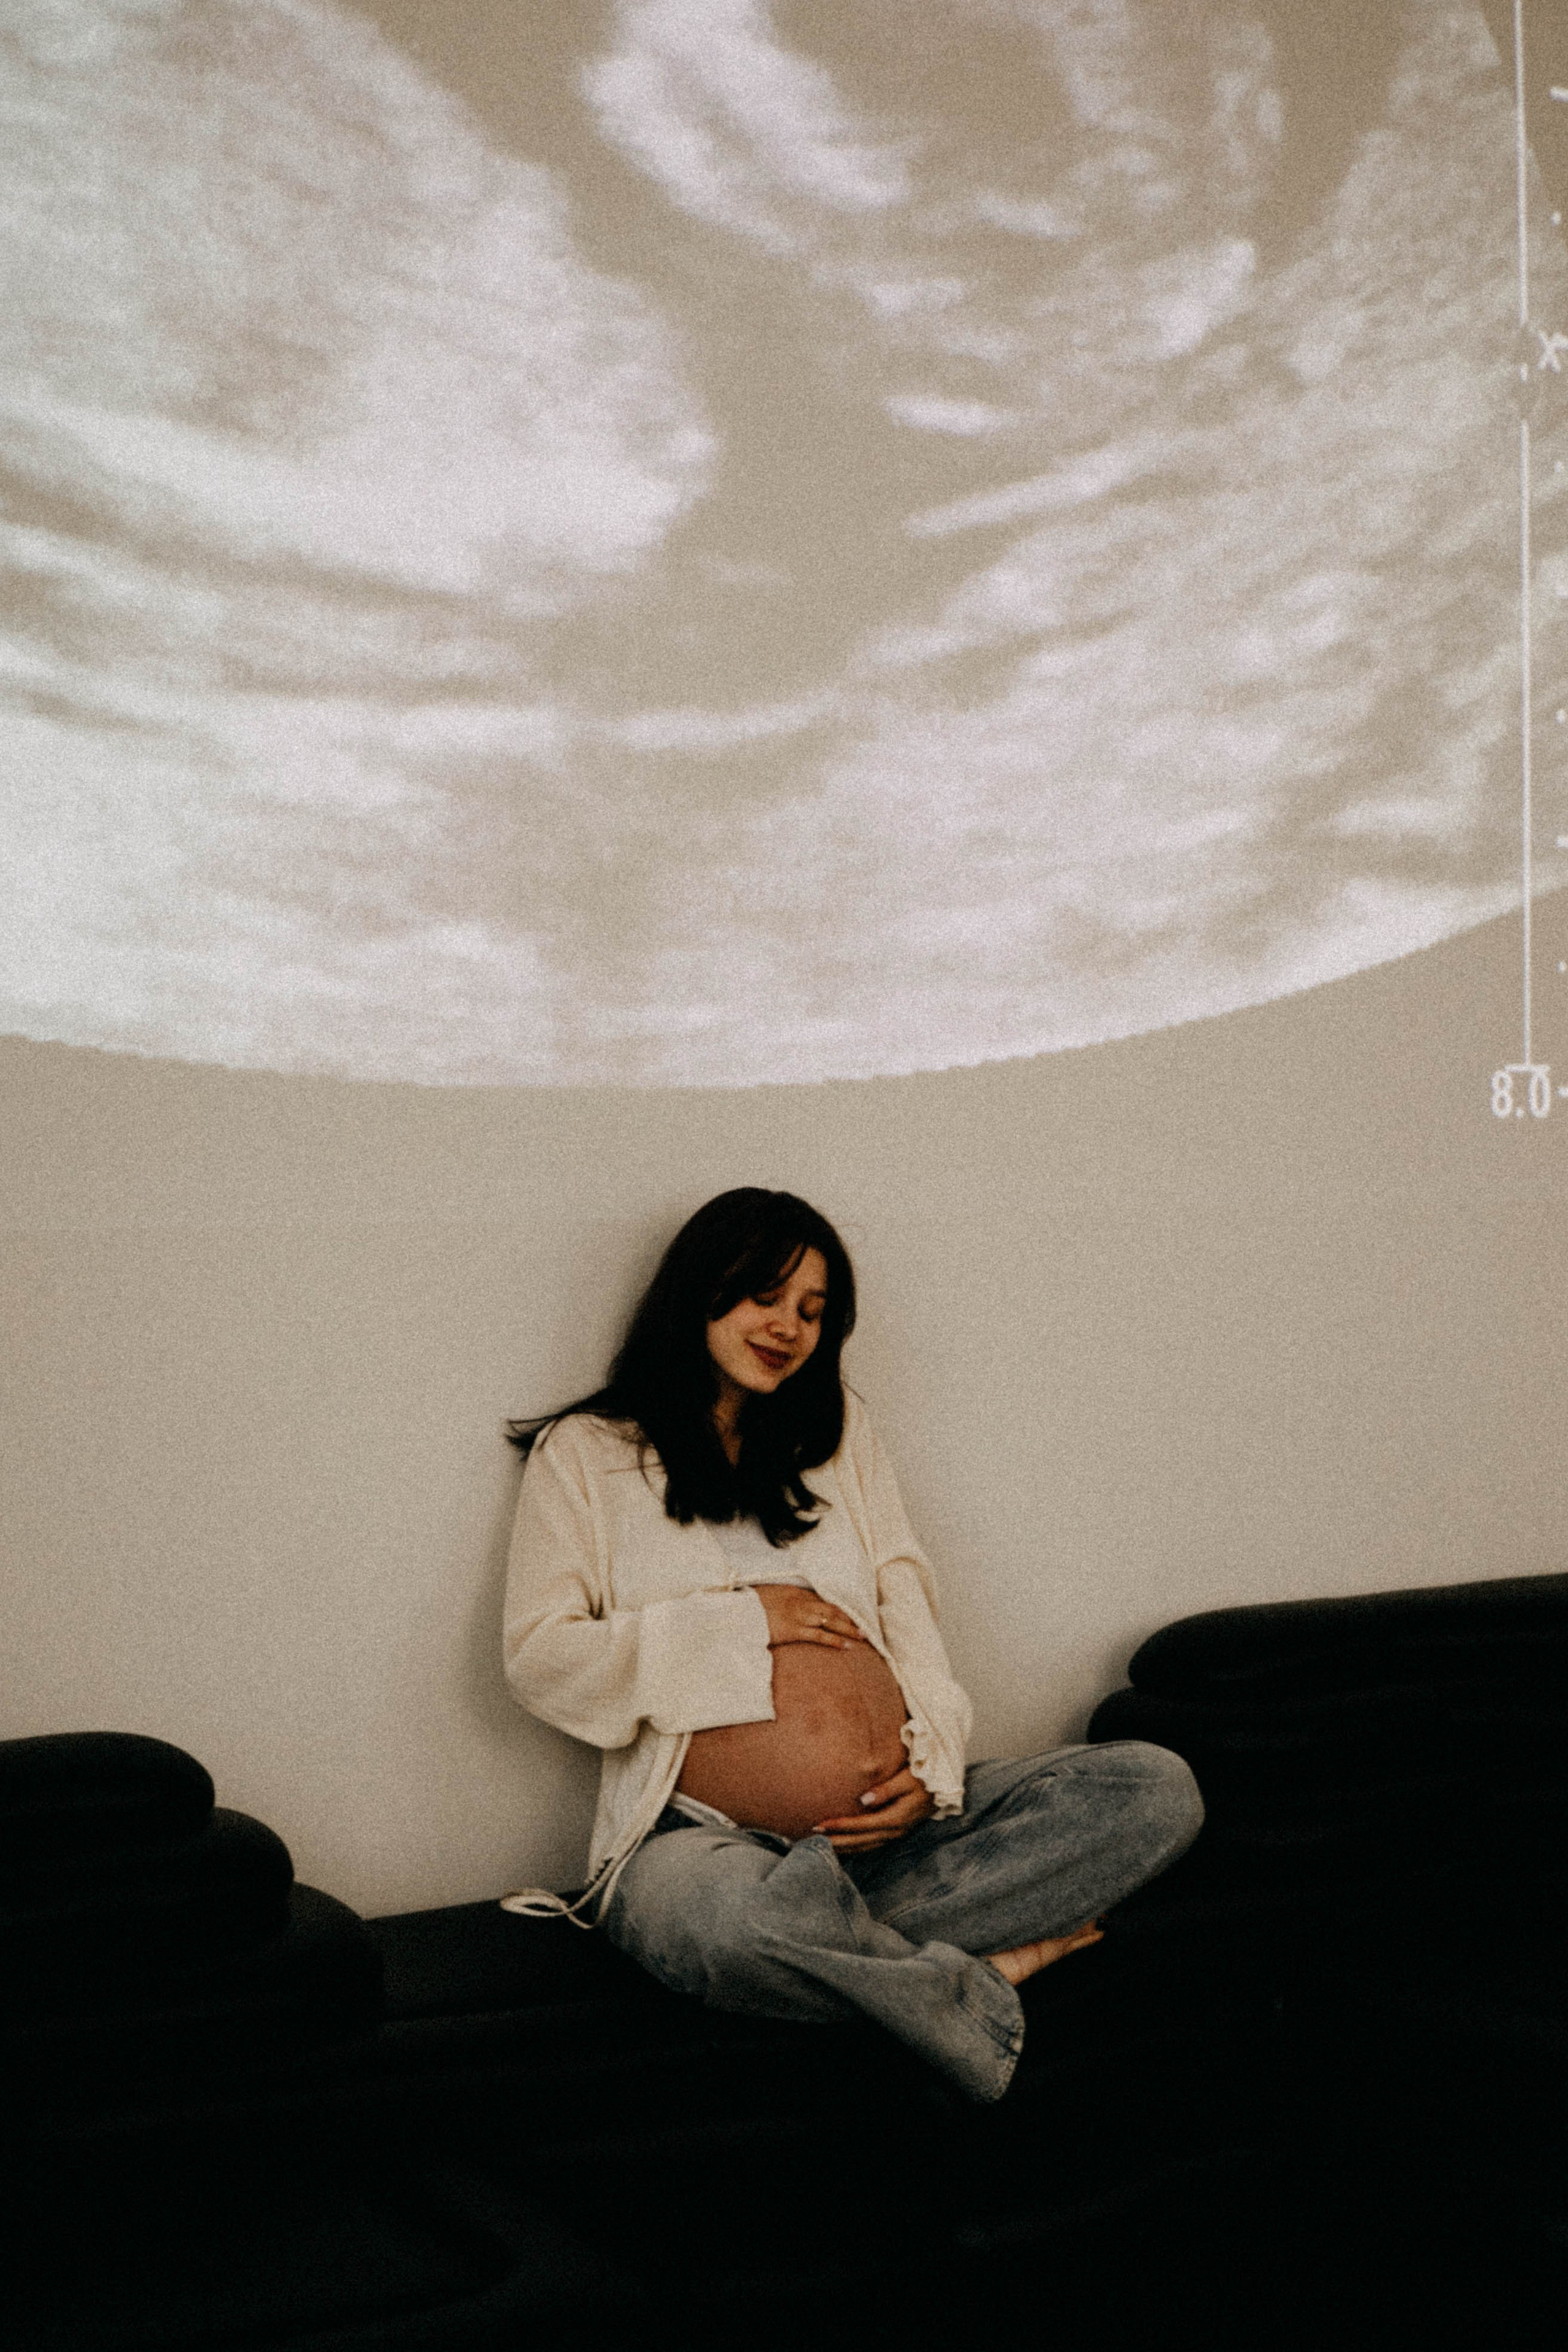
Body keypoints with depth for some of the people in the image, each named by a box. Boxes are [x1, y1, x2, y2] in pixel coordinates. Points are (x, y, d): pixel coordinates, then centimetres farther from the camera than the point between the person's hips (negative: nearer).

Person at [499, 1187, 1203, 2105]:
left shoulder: (841, 1427, 22)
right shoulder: (588, 1452, 9)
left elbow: (907, 1603, 15)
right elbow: (538, 1658, 0)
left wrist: (934, 1763, -3)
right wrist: (739, 1623, -6)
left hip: (889, 1819, 5)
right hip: (701, 1833, -5)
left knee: (1157, 1787, -16)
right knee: (736, 1923, -43)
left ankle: (835, 1942, -25)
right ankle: (978, 1977, -19)